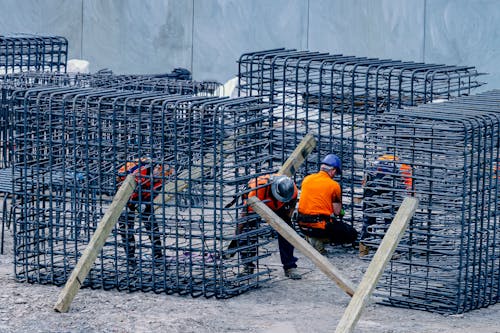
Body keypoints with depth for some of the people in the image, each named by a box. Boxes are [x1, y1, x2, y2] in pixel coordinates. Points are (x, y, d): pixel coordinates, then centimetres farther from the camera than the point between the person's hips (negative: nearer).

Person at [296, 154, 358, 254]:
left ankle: (311, 238, 10)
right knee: (352, 235, 6)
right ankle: (318, 239, -7)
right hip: (321, 226, -7)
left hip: (302, 225, 7)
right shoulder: (334, 185, -8)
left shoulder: (306, 179, 8)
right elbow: (337, 212, -4)